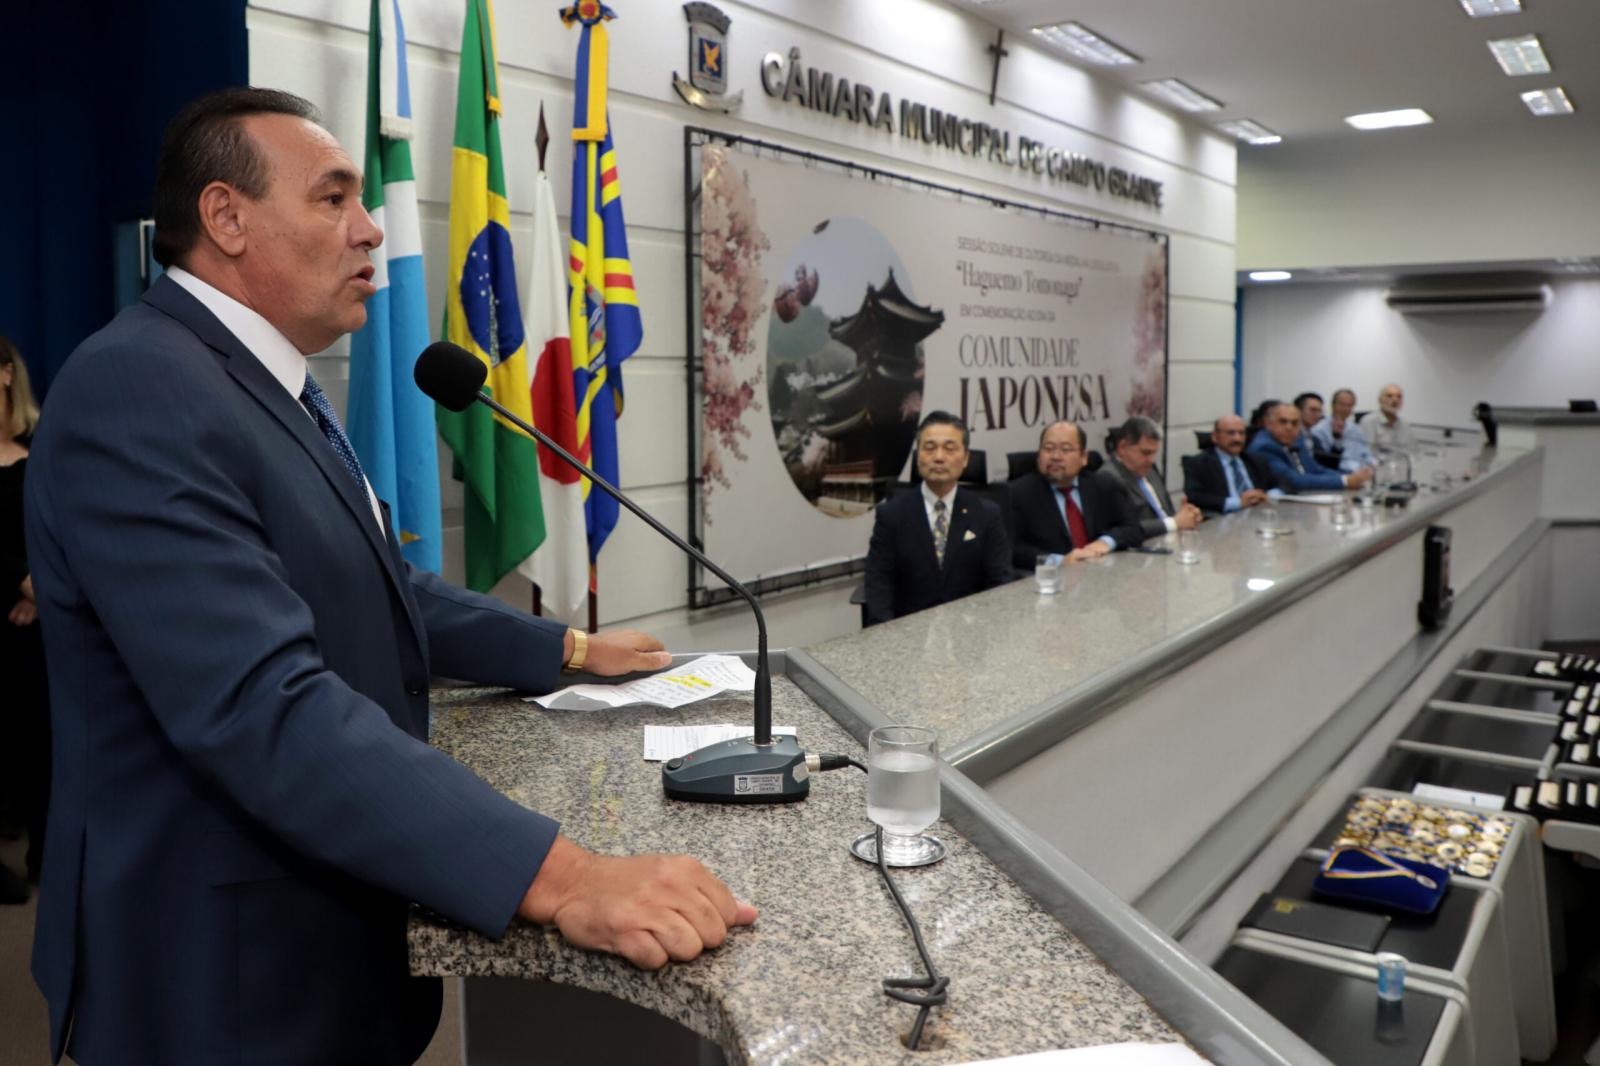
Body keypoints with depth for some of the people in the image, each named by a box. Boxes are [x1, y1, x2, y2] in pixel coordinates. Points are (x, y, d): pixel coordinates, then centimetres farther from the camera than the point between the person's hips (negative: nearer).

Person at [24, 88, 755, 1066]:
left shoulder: (282, 389, 8)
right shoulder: (139, 394, -24)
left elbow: (386, 590, 17)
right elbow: (267, 709, -34)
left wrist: (572, 650, 16)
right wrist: (559, 876, -40)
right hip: (233, 965, -9)